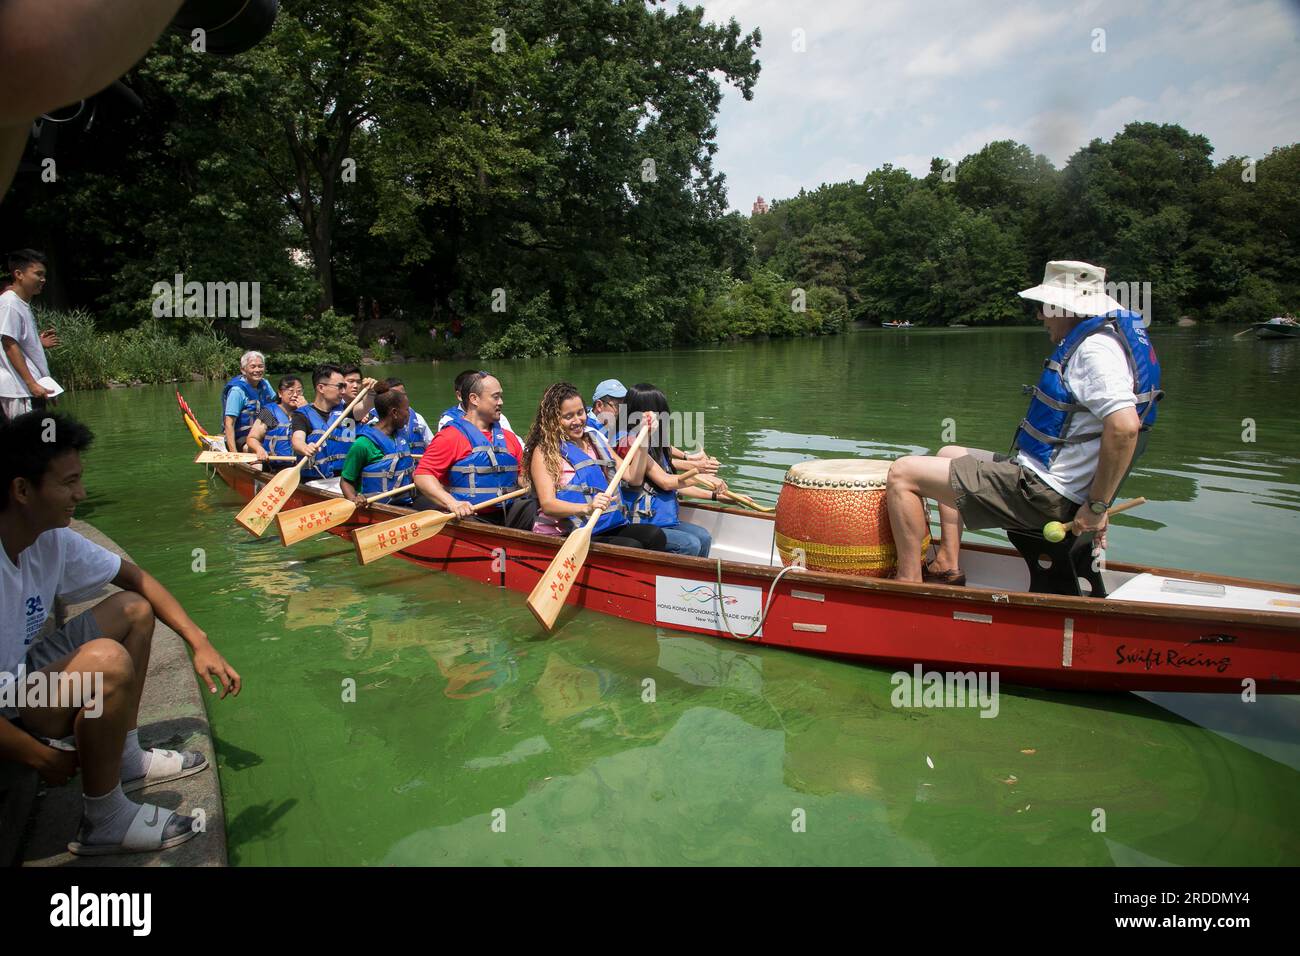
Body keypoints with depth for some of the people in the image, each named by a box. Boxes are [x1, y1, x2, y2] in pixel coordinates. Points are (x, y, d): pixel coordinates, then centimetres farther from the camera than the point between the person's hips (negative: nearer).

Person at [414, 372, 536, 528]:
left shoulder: (509, 437, 21)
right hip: (470, 517, -6)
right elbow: (422, 476, -9)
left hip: (508, 514, 6)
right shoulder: (450, 436, -1)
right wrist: (452, 503, -24)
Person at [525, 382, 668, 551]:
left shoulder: (597, 439, 18)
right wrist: (587, 508, -31)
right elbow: (547, 504, -14)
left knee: (655, 535, -22)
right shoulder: (544, 452, -1)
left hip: (608, 527, 6)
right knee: (631, 547, -29)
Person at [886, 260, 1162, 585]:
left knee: (902, 473, -11)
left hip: (1038, 491, -11)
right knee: (948, 455, 30)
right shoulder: (1093, 341, 13)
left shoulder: (1095, 348, -19)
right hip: (1045, 478, 11)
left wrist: (1096, 507, -25)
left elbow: (1124, 426, -33)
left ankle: (908, 582, -2)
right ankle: (947, 567, 24)